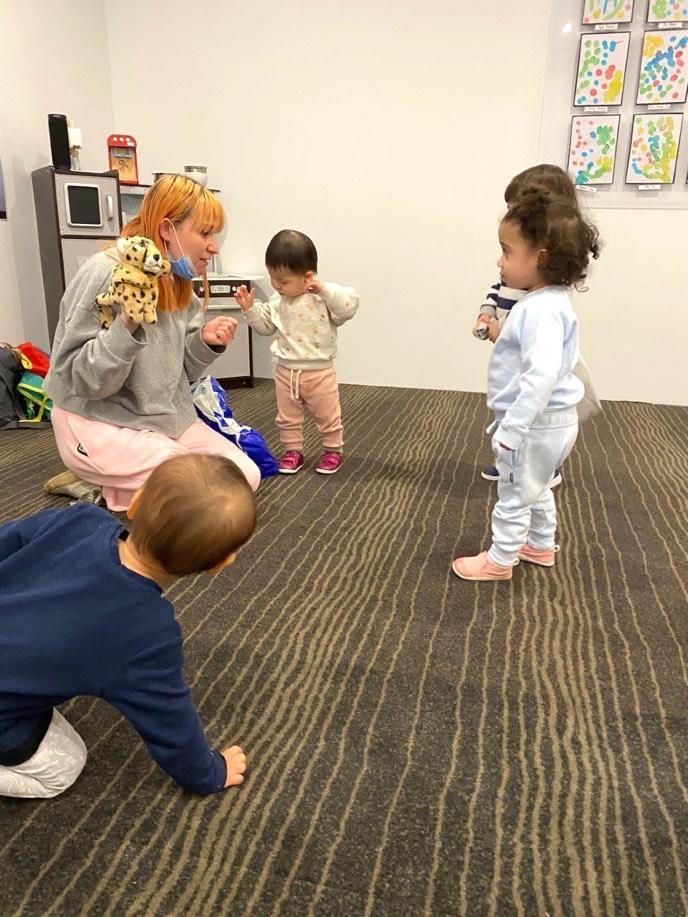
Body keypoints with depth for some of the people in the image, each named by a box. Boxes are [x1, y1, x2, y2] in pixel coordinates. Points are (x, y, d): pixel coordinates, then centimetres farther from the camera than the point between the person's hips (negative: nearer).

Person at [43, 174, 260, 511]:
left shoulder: (180, 284, 4)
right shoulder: (105, 274, -19)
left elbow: (177, 374, 8)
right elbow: (83, 381, -21)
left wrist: (205, 342, -11)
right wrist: (128, 324, -35)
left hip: (168, 417, 8)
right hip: (99, 422, -8)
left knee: (246, 477, 0)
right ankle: (113, 492, 5)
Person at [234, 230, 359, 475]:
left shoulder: (323, 297, -16)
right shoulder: (278, 299, 0)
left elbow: (349, 306, -28)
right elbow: (266, 324, 11)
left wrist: (325, 289, -31)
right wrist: (249, 308, -2)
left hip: (319, 371, -4)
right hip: (286, 370, 4)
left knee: (328, 416, 11)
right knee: (287, 417, 15)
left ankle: (333, 450, 29)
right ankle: (293, 451, 31)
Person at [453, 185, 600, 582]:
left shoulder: (542, 309, -28)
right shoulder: (550, 300, 5)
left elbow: (542, 376, -36)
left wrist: (512, 428, -34)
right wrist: (498, 333, 12)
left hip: (535, 425, -10)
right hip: (547, 421, 10)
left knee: (514, 496, 8)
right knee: (536, 488, 27)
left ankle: (500, 560, 25)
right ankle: (542, 546, 45)